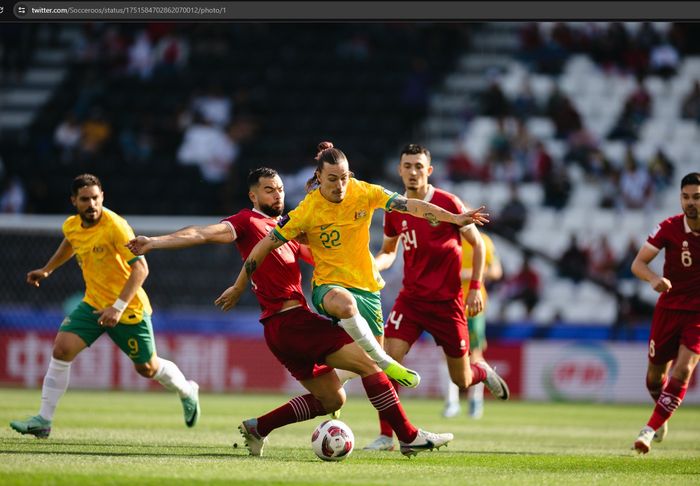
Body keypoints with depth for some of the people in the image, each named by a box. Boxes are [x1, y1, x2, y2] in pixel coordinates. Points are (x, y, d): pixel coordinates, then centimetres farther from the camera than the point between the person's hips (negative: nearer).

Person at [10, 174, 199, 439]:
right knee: (62, 349, -14)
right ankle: (44, 420, -9)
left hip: (129, 308, -5)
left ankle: (188, 392, 42)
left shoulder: (115, 226, -25)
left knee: (148, 368, 10)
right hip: (93, 304, 5)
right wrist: (47, 269, 25)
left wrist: (118, 307, -34)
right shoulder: (71, 226, -3)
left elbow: (141, 268, -29)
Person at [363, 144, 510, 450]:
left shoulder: (447, 203, -10)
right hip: (411, 299, 3)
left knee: (461, 381, 6)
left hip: (447, 301, -3)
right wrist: (375, 264, -6)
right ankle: (385, 436, -11)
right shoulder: (395, 210, 2)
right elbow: (389, 252, 17)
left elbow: (477, 243, -1)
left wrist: (476, 287, -8)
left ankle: (484, 372, 44)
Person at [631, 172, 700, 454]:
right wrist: (653, 279, -36)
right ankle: (662, 419, 40)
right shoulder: (669, 228, -11)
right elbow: (638, 263, -14)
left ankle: (650, 429, -16)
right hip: (668, 307, 1)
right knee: (655, 374, 9)